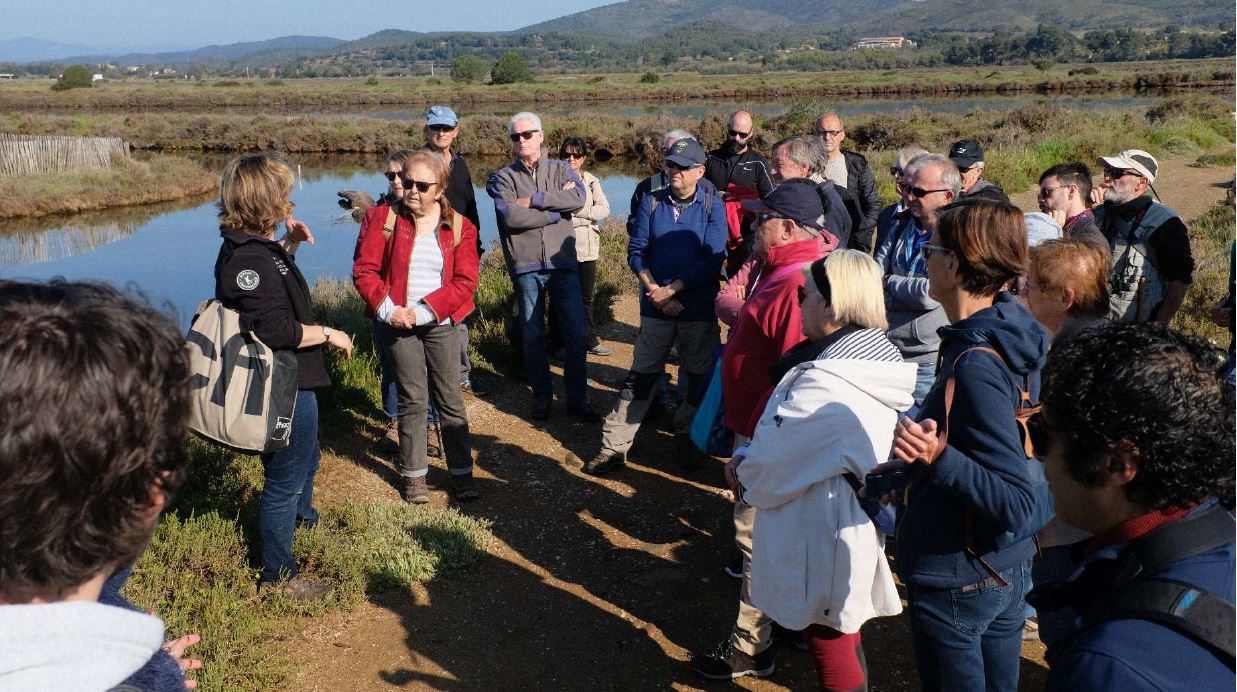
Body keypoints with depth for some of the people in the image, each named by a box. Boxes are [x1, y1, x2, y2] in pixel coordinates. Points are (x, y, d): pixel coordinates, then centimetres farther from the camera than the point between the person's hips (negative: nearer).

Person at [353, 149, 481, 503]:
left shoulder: (459, 227, -2)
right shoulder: (382, 219, -3)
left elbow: (465, 281, -7)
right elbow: (364, 270, -4)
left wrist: (424, 310, -16)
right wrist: (387, 308, -17)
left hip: (441, 325, 1)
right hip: (398, 325, 0)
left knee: (450, 398, 5)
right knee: (412, 399, 4)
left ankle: (462, 472, 16)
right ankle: (414, 475, 17)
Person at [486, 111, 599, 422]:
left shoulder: (561, 169, 8)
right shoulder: (503, 177, 4)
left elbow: (578, 197, -12)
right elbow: (511, 216, -13)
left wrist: (535, 200, -15)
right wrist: (558, 207, -9)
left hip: (563, 261, 1)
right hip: (526, 266, -1)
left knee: (576, 334, 3)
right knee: (533, 336, 7)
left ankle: (577, 399, 15)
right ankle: (542, 399, 22)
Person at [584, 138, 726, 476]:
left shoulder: (712, 206, -3)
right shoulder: (651, 203, 3)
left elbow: (713, 259, -11)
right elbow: (636, 252, 1)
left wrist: (671, 289, -14)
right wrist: (655, 291, -12)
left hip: (699, 308, -1)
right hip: (656, 306, 1)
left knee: (700, 376, 10)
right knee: (641, 375, 2)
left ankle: (687, 435, 32)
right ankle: (614, 446, 7)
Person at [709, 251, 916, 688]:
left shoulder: (826, 386, -30)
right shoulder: (876, 360, 1)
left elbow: (774, 462, -19)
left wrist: (743, 475, 0)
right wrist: (748, 457, 1)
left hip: (823, 539, -9)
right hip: (860, 524, 9)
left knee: (830, 646, 9)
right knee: (843, 636, 24)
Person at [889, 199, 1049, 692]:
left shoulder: (976, 365, -28)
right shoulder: (1006, 335, 0)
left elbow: (1015, 504, -29)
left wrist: (939, 457, -40)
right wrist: (918, 468, 22)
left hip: (956, 583, -9)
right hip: (1008, 573, 9)